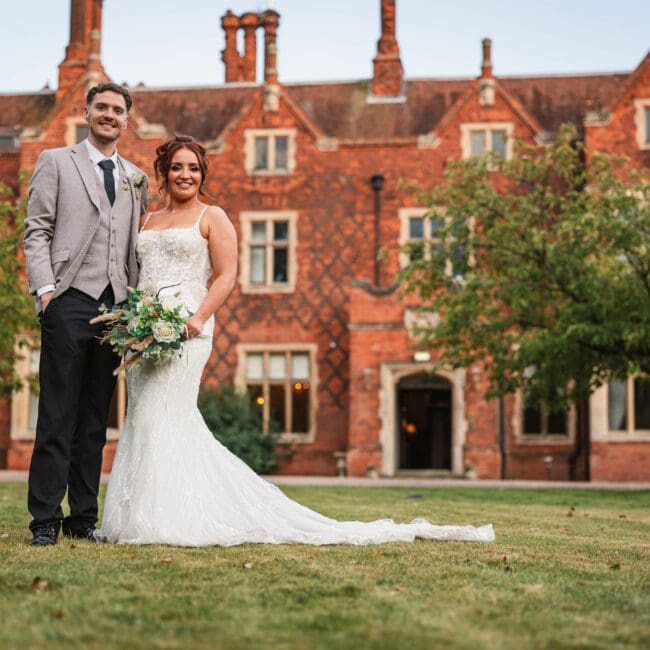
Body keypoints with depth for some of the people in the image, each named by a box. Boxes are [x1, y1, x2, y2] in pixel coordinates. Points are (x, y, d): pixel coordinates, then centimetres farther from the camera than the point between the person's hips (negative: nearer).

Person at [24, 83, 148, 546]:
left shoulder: (136, 179, 20)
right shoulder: (56, 162, 8)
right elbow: (37, 231, 1)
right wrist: (44, 288, -10)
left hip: (116, 307, 4)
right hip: (69, 301, -4)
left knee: (95, 420, 7)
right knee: (57, 416, -4)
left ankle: (84, 517, 13)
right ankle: (45, 519, 0)